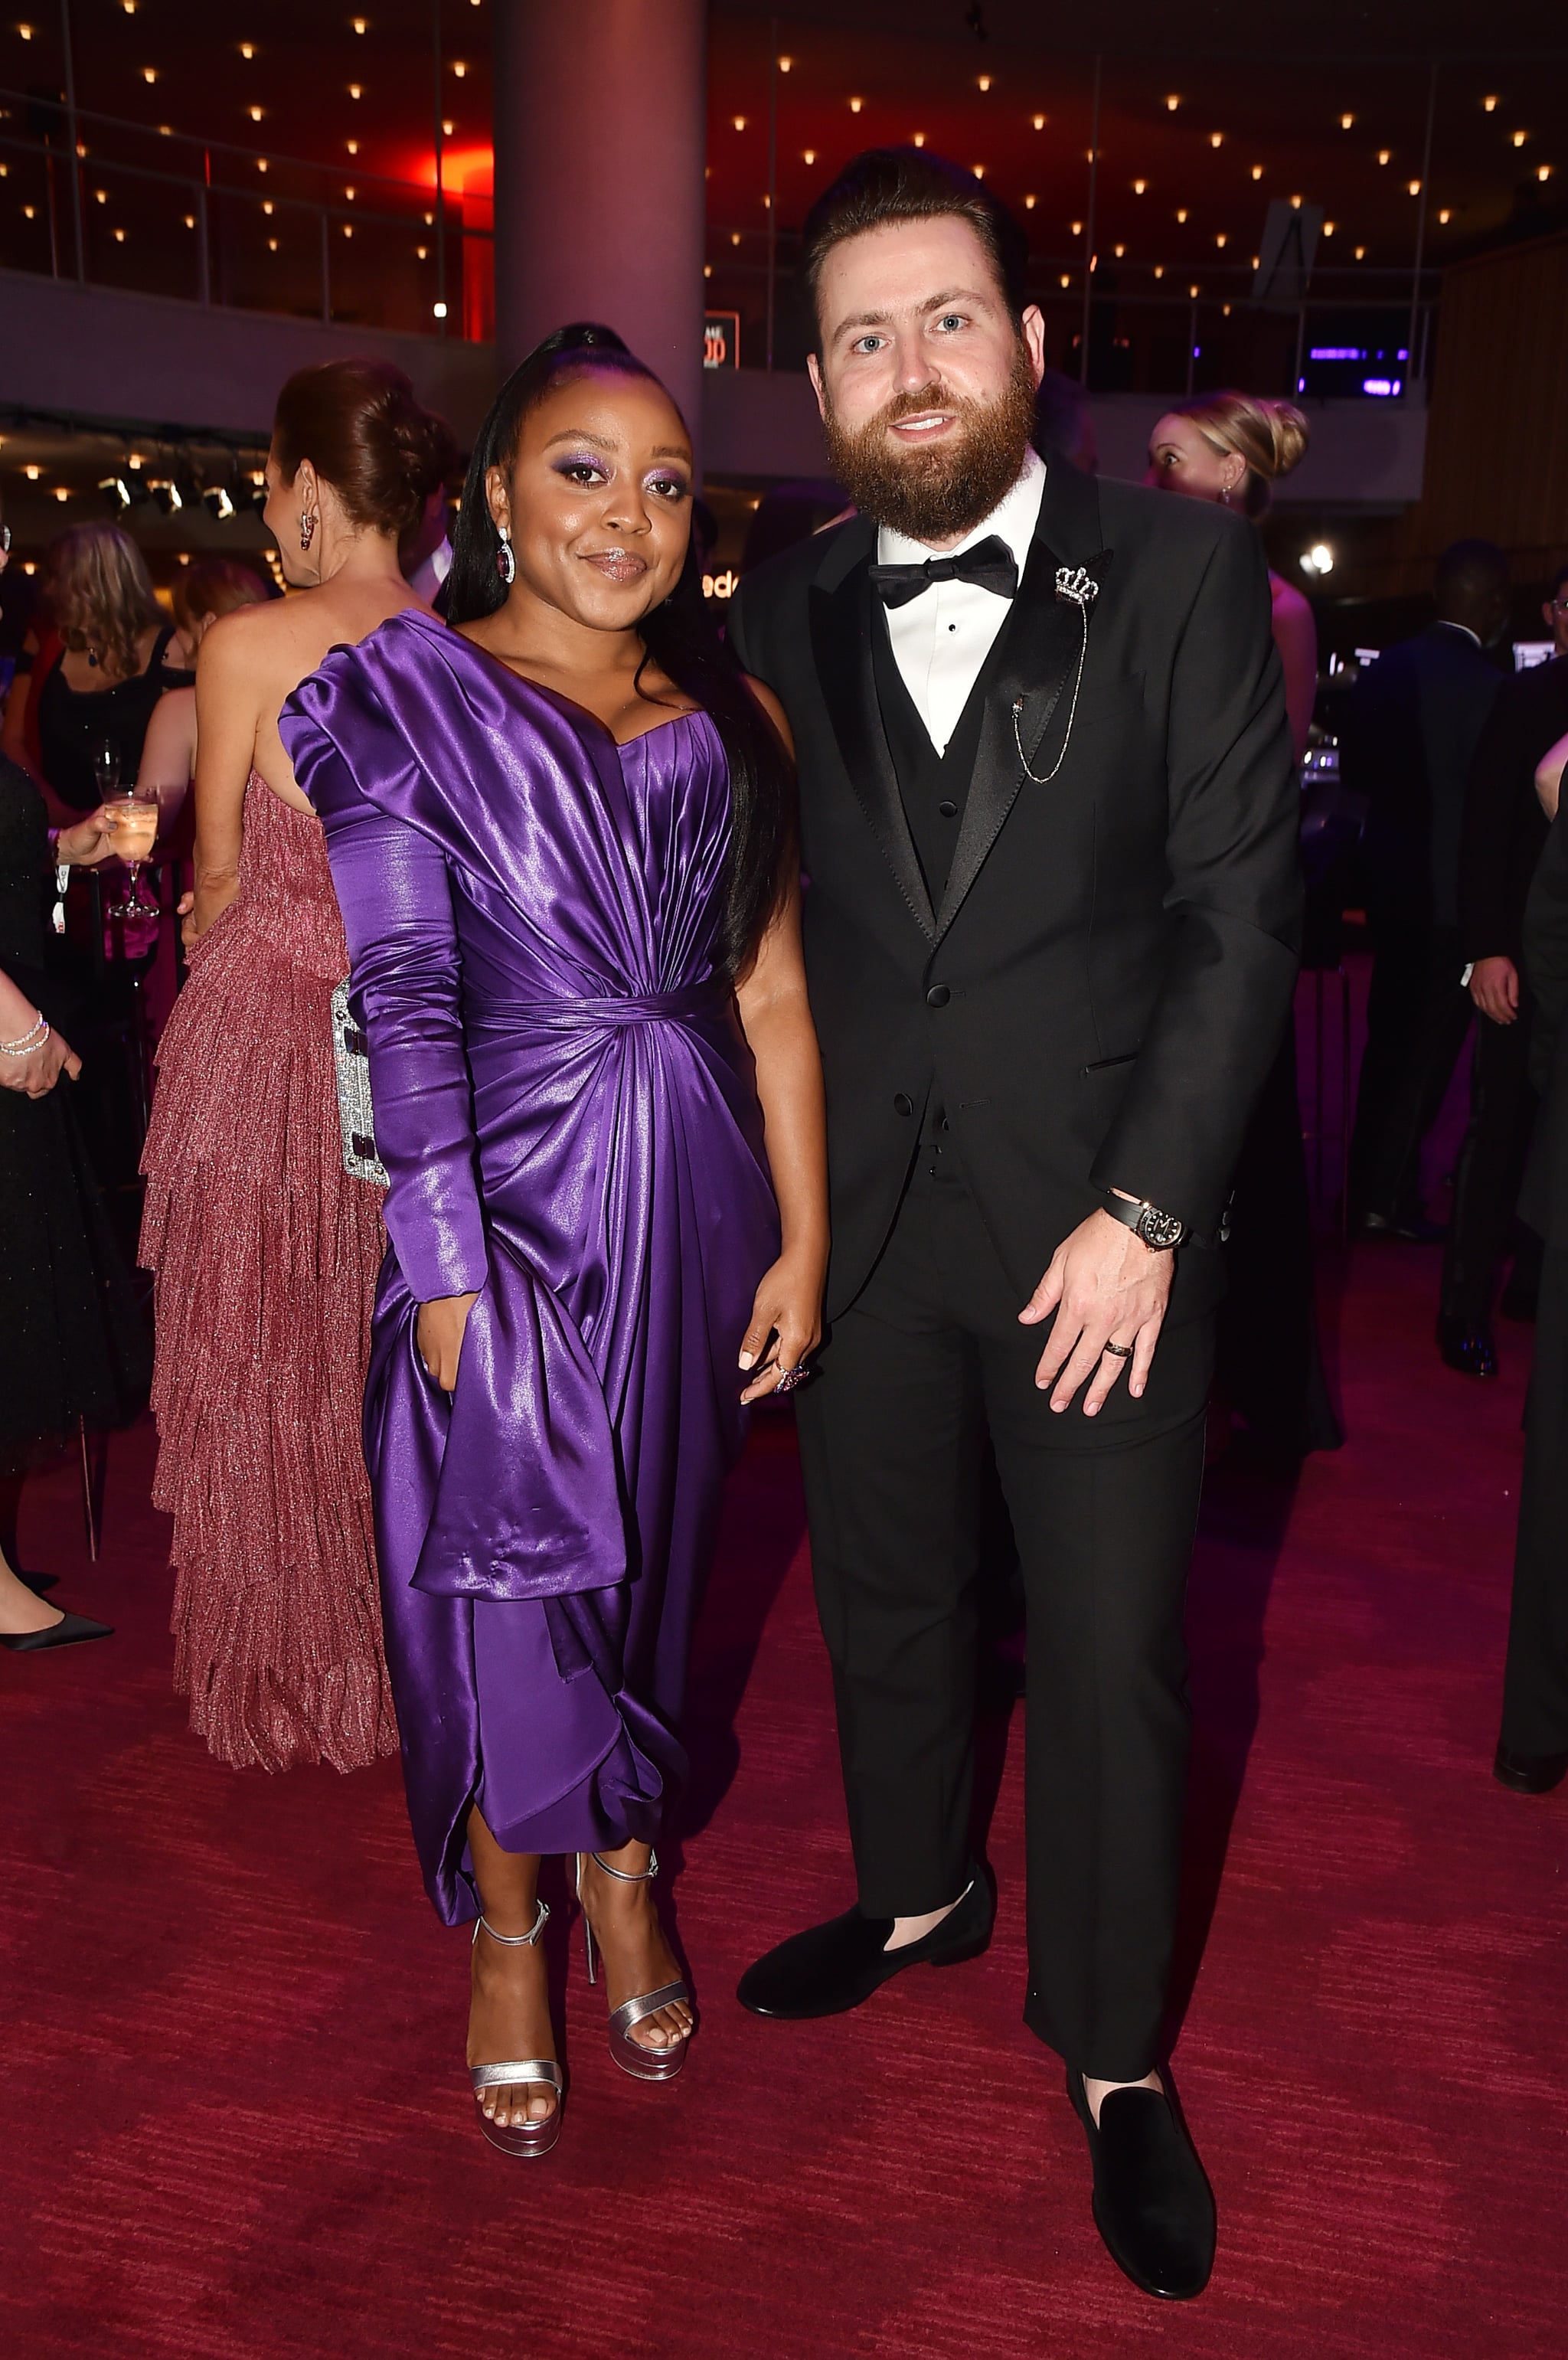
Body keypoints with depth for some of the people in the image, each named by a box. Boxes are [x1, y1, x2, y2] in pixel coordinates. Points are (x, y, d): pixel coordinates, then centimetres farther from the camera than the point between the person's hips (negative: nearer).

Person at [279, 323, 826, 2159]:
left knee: (649, 1560, 16)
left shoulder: (727, 721, 7)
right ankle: (510, 1924, 31)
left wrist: (804, 1241, 0)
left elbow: (773, 996, 4)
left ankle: (624, 1870, 41)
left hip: (695, 1203, 3)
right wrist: (449, 1263, -13)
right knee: (504, 1576, 6)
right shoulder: (410, 700, -3)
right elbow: (405, 1004, -8)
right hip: (510, 1199, -3)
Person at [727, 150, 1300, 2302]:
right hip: (865, 1211, 4)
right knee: (882, 1584, 18)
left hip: (1099, 1211, -3)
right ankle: (919, 1893, 44)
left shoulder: (1181, 571, -4)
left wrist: (1144, 1208, -13)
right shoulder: (786, 617, 5)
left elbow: (1241, 910, -7)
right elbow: (778, 920, 8)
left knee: (1110, 1645, 4)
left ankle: (1113, 2055, 25)